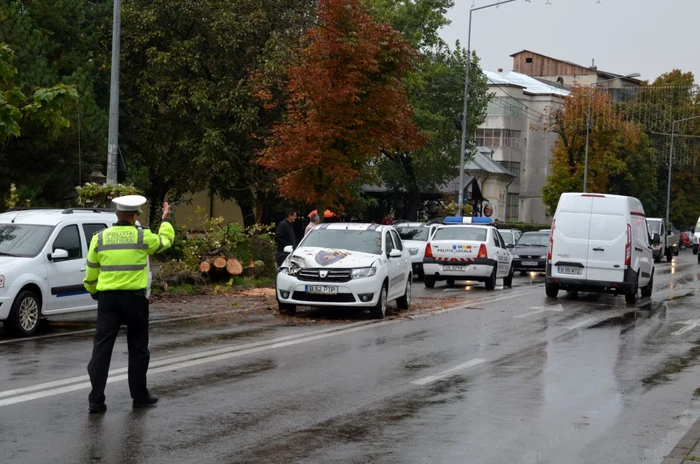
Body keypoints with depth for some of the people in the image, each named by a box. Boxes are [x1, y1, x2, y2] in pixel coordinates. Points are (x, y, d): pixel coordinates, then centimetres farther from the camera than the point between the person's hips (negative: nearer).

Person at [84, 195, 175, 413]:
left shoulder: (99, 238, 2)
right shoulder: (143, 237, -3)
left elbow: (91, 273, 8)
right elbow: (165, 241, 17)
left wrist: (93, 292, 25)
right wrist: (166, 220, 33)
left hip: (107, 297, 2)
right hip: (134, 297, -1)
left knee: (102, 347, 1)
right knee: (137, 348, 11)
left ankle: (96, 399, -5)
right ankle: (140, 396, 19)